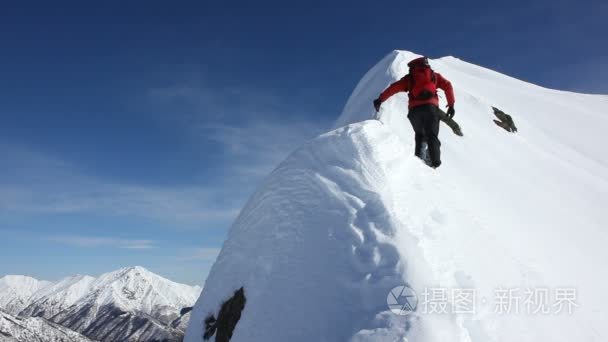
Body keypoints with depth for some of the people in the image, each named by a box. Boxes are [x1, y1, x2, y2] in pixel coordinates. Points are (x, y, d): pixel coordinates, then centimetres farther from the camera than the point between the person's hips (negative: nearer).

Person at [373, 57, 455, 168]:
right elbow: (447, 86, 9)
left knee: (420, 135, 19)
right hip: (431, 107, -1)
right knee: (432, 136, 1)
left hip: (414, 109, 1)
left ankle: (418, 158, 1)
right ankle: (435, 162, -17)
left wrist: (380, 99, 9)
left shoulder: (409, 77, 22)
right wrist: (451, 105, 7)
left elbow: (394, 87, 10)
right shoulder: (434, 75, 23)